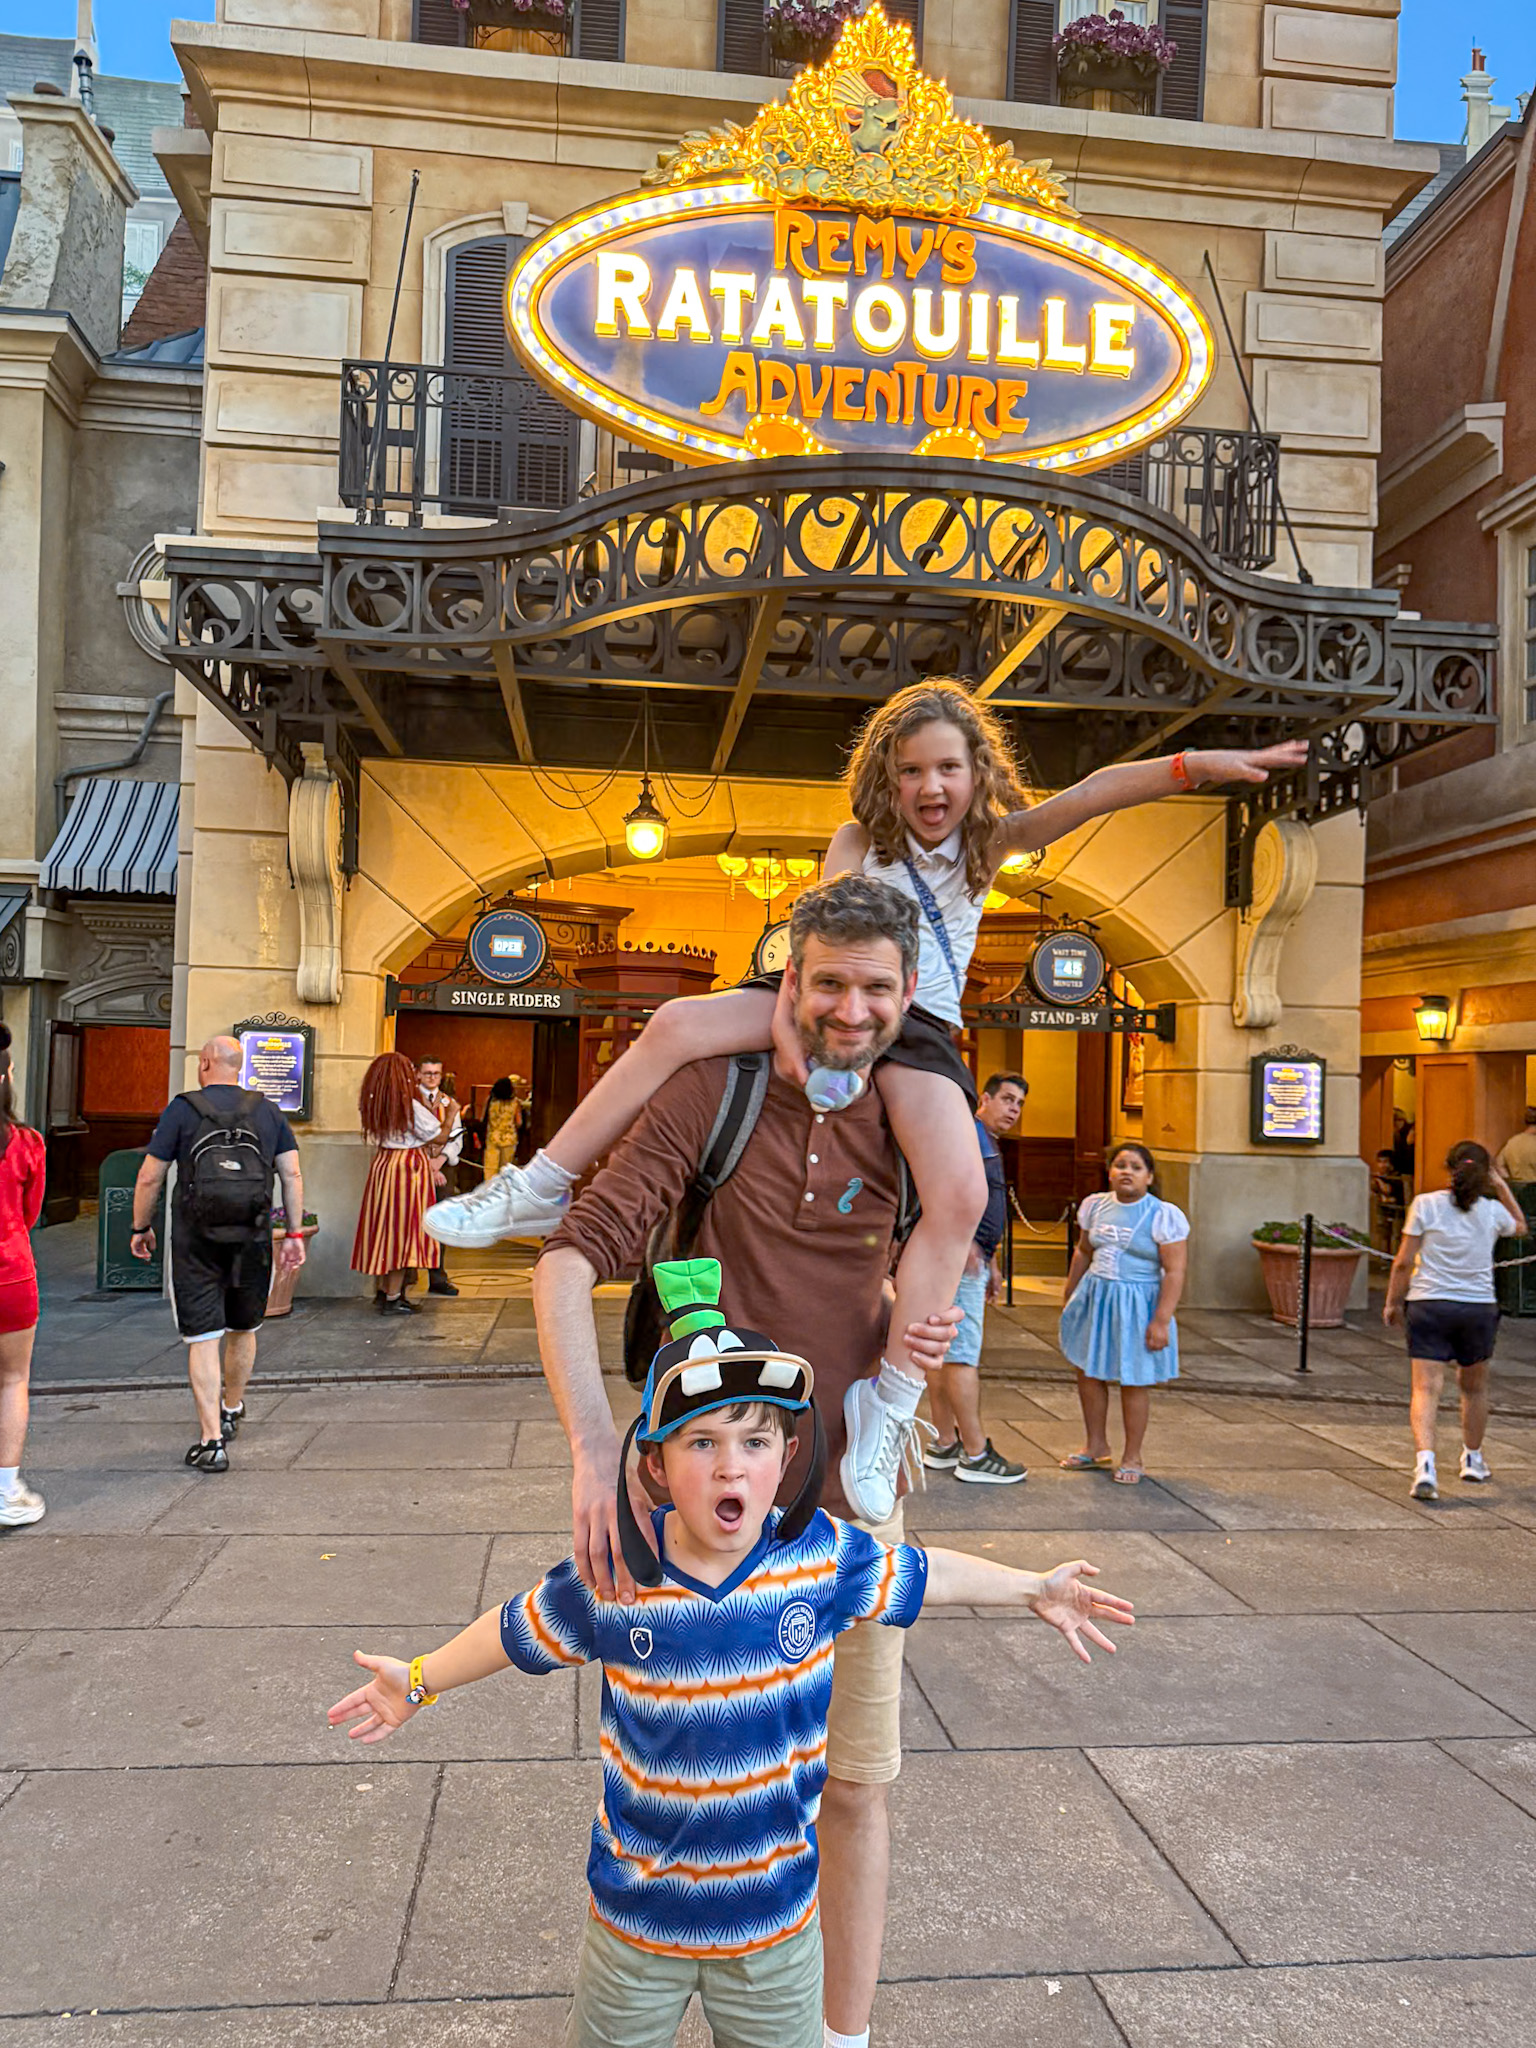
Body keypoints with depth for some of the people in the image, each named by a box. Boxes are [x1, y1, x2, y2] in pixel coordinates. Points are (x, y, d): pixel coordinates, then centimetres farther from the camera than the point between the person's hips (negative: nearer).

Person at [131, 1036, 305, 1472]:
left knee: (203, 1338, 0)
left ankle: (211, 1441, -4)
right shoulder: (268, 1111, 5)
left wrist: (141, 1228, 11)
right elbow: (292, 1174, 2)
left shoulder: (182, 1109, -3)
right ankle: (232, 1412, 40)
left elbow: (150, 1178, -2)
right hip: (253, 1240, 3)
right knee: (243, 1330, 20)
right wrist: (295, 1233, 6)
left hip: (196, 1240, -3)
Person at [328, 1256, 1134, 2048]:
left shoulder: (823, 1554, -17)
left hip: (777, 1915, 1)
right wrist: (418, 1679, 10)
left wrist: (1035, 1588, 10)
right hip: (637, 1912, 0)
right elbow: (520, 1627, -2)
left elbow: (923, 1574, 0)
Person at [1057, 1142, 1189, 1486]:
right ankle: (1096, 1448, 28)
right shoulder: (1095, 1206, 4)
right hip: (1095, 1298, 5)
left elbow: (1174, 1272, -14)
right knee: (1088, 1372, 11)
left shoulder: (1164, 1216, -13)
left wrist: (1161, 1320, -19)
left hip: (1136, 1303, -5)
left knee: (1133, 1382, 4)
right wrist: (1070, 1295, 19)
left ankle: (1132, 1458, 20)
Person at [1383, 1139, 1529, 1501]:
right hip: (1479, 1308, 2)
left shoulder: (1425, 1204, -4)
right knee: (1475, 1387, 22)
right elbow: (1521, 1227, 27)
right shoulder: (1493, 1210, 2)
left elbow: (1403, 1262, -4)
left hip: (1428, 1306, -2)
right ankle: (1473, 1460, 38)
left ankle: (1425, 1463, -24)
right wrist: (1502, 1186, 29)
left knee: (1426, 1388, -5)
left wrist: (1392, 1302, 8)